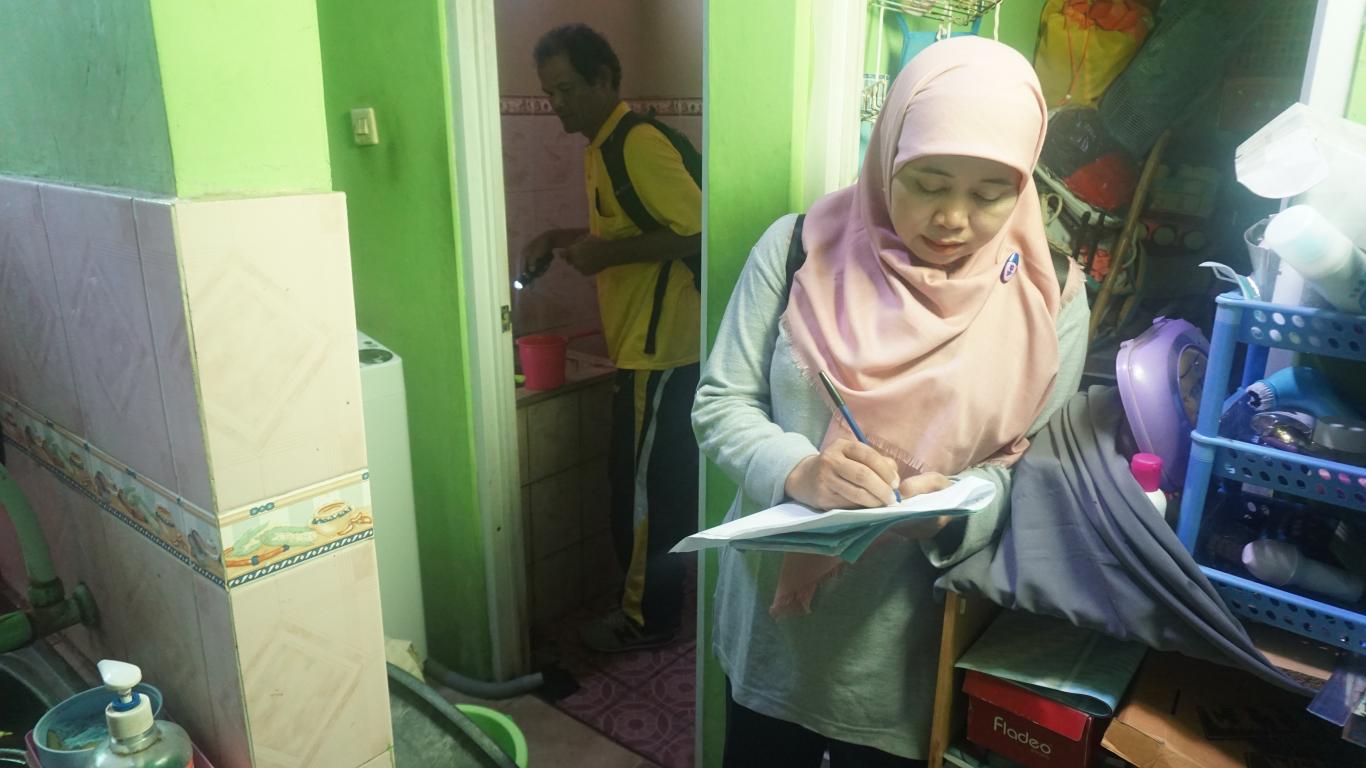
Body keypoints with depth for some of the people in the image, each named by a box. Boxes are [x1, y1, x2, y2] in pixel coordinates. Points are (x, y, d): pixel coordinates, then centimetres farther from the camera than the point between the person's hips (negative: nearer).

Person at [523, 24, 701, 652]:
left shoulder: (639, 143, -16)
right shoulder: (603, 146, 15)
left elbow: (698, 231, -22)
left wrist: (609, 254, -21)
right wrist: (567, 240, 11)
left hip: (659, 349, -10)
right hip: (644, 346, 10)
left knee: (641, 486, 1)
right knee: (660, 481, 19)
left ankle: (647, 618, 17)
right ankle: (662, 599, 34)